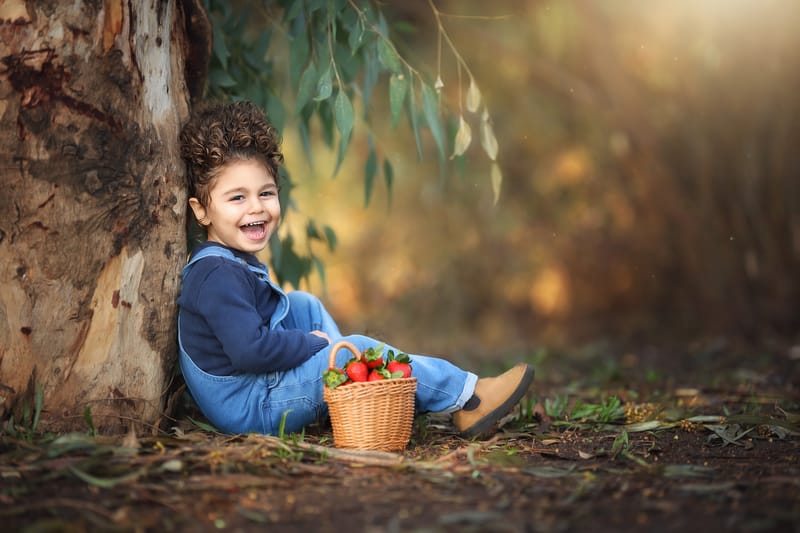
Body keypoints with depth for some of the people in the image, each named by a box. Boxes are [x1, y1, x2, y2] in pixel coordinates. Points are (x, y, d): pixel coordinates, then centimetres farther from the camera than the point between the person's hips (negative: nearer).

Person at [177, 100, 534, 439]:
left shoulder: (230, 264, 11)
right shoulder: (219, 275, -23)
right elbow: (250, 350, -33)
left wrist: (309, 342, 6)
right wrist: (314, 343, -17)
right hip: (251, 411, -11)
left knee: (302, 304, 18)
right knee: (358, 349, -15)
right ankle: (467, 399, -2)